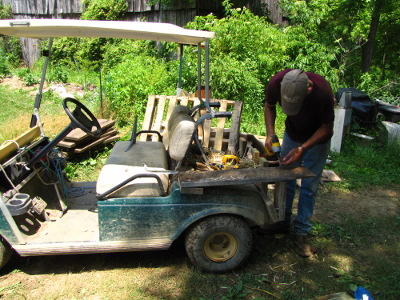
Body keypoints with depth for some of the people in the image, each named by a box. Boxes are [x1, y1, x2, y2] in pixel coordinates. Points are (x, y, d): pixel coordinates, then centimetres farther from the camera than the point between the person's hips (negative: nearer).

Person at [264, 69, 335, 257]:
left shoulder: (322, 92, -37)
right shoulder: (276, 83, -29)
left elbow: (326, 128, -21)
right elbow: (269, 106, -6)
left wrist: (302, 148, -33)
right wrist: (270, 133, -21)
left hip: (317, 139, -3)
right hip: (292, 134, 3)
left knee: (309, 187, 0)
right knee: (286, 180, 8)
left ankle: (302, 233, 13)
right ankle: (283, 222, 26)